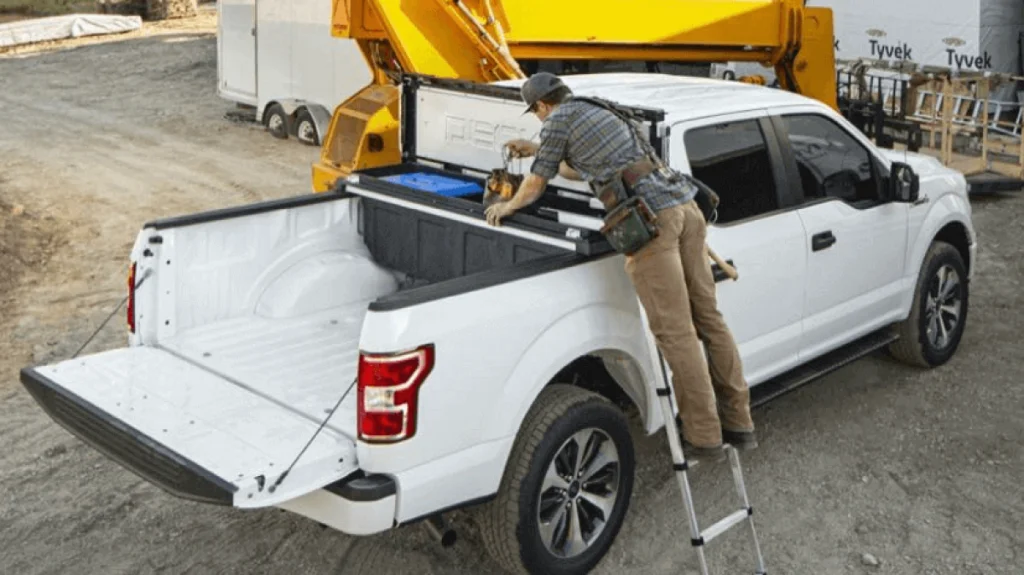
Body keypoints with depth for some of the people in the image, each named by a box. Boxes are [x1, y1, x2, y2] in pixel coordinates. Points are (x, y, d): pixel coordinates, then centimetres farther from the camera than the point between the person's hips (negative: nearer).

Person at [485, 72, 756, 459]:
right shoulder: (598, 112, 30)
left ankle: (704, 437, -3)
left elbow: (536, 184, 16)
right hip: (684, 204, 9)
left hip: (650, 217, -8)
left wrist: (507, 206, 34)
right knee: (708, 318, 10)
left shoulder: (559, 120, 7)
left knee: (675, 332, -6)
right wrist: (538, 150, 51)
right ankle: (739, 424, 16)